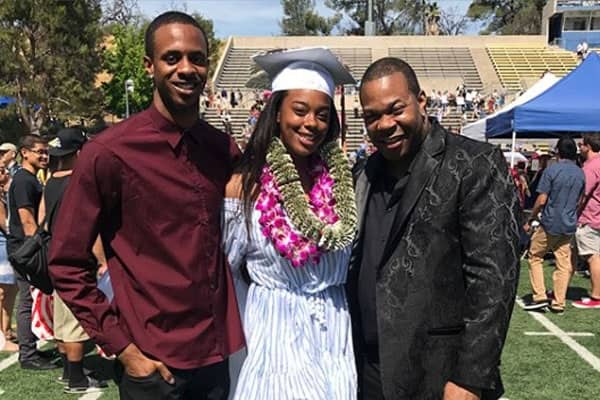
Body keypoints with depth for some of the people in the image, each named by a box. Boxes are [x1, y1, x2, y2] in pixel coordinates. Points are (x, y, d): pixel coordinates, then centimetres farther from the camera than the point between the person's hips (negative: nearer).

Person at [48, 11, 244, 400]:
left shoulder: (225, 149, 1)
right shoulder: (108, 153, -13)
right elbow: (67, 266, -8)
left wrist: (235, 319, 7)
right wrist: (122, 347, -10)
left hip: (217, 353, 5)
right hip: (154, 362, -4)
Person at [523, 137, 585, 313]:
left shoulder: (552, 170, -12)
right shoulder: (580, 173, 6)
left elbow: (541, 200, -14)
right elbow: (580, 201, 13)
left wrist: (530, 220, -3)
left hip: (550, 224, -5)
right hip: (569, 226, 5)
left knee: (535, 257, 9)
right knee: (564, 264, 7)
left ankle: (540, 297, 4)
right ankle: (558, 303, 11)